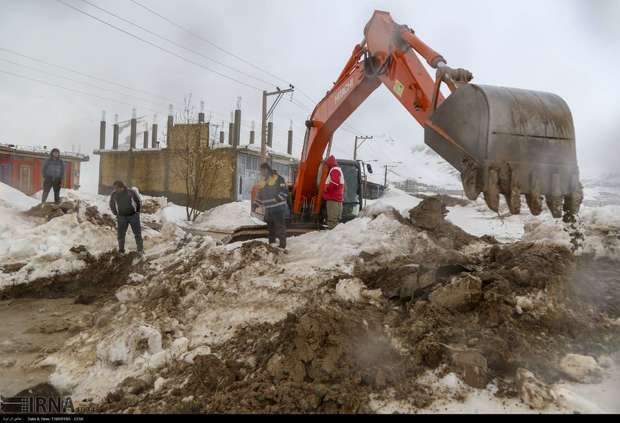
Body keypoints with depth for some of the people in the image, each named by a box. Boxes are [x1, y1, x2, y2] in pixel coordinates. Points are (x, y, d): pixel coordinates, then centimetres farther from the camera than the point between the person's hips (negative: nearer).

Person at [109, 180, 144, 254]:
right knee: (121, 234, 3)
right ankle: (121, 250, 15)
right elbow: (112, 205, 14)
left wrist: (137, 211, 6)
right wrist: (116, 213, 10)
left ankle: (140, 249, 12)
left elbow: (139, 202, 5)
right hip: (121, 217, 2)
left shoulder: (131, 192, -8)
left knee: (137, 233, 3)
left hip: (133, 216, -1)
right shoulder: (114, 194, -3)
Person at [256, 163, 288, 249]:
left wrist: (277, 199, -20)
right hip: (268, 209, 7)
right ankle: (271, 243, 27)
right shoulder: (261, 181, 16)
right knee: (270, 227, 16)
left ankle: (282, 245, -6)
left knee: (280, 227, -8)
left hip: (278, 208, -7)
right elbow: (259, 195, 24)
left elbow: (285, 191, -13)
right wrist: (261, 203, 10)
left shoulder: (277, 179, -5)